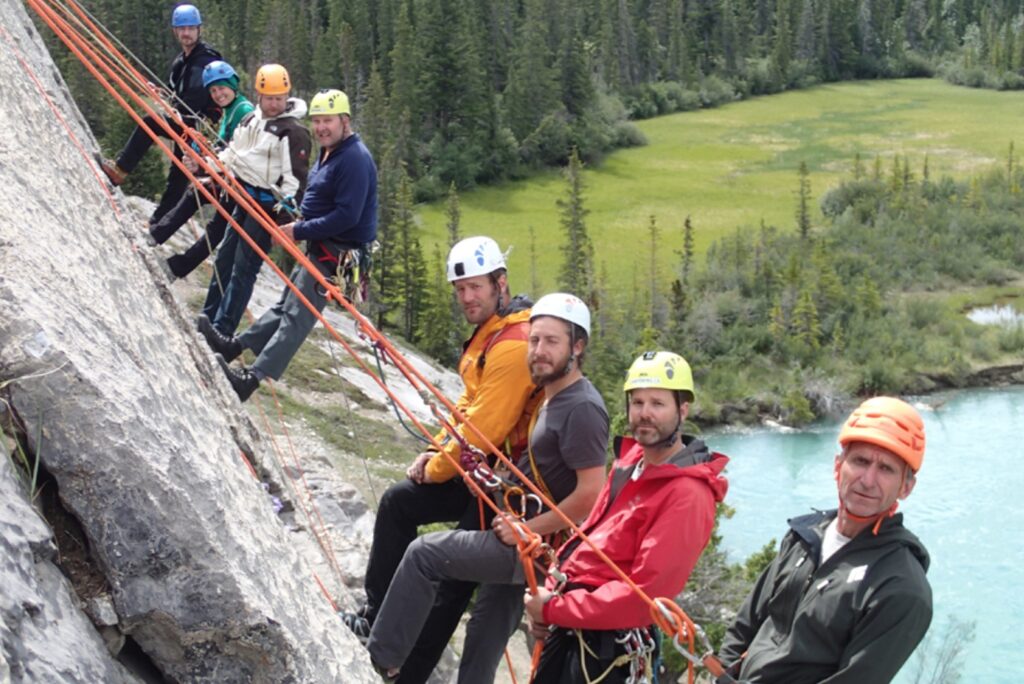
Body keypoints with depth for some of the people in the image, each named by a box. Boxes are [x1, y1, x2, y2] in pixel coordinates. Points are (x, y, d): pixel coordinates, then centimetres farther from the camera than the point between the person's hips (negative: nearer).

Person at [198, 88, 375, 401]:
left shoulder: (355, 159, -19)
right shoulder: (329, 152, 13)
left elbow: (347, 216, -25)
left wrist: (300, 231, -18)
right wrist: (300, 221, 6)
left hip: (339, 252, -10)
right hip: (320, 246, 10)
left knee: (296, 316, -13)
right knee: (286, 305, 19)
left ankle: (253, 378, -17)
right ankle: (235, 345, 27)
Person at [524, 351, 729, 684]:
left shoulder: (687, 493, -20)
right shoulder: (630, 460, 8)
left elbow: (646, 592, -26)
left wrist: (552, 610, -19)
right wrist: (550, 594, 5)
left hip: (606, 647, -8)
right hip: (567, 631, 8)